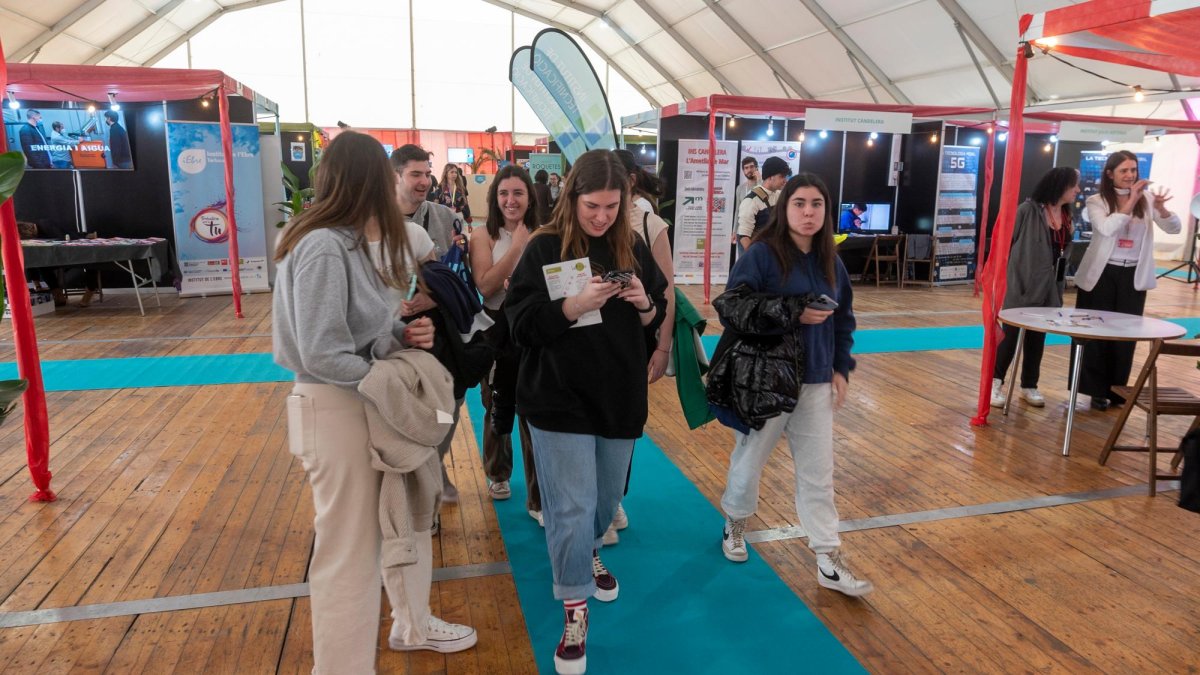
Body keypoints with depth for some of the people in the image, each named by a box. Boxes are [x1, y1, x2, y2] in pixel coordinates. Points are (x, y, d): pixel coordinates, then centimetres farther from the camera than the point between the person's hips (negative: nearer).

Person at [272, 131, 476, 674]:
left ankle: (412, 625, 46)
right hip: (338, 409, -10)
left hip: (369, 403, 10)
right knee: (349, 552, 5)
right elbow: (322, 356, -25)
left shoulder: (349, 240, 9)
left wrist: (404, 334, -4)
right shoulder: (323, 248, -22)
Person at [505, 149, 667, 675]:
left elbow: (656, 323, 8)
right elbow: (520, 322, -12)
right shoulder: (544, 248, -8)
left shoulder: (634, 249, 3)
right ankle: (575, 609, 15)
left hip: (621, 398, 4)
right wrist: (573, 305, -26)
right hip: (560, 400, -4)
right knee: (572, 507, -3)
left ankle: (588, 553, 49)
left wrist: (643, 304, -14)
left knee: (606, 499, 19)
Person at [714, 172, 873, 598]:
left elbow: (844, 320, 15)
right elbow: (731, 307, -20)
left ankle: (828, 562, 17)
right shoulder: (761, 254, -12)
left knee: (818, 474, 8)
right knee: (749, 460, 14)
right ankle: (735, 524, 41)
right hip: (764, 380, -5)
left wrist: (841, 368, 6)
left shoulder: (830, 262, 6)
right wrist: (793, 313, -23)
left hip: (815, 382, 5)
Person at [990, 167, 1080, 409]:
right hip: (1021, 284, -6)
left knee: (1037, 339, 13)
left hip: (1048, 288, 6)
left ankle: (1029, 386, 25)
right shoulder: (1028, 210, -12)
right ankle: (996, 382, 13)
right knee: (1011, 335, 0)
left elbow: (1064, 251, 14)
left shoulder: (1066, 215, 9)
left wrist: (1060, 284, 11)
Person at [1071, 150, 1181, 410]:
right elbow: (1107, 228, -21)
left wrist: (1161, 208, -23)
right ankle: (1095, 391, 11)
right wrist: (1131, 201, -24)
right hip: (1102, 274, -3)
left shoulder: (1147, 199, 3)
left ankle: (1117, 391, 18)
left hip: (1134, 276, 3)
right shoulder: (1096, 201, -5)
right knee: (1096, 334, 2)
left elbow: (1174, 228, -4)